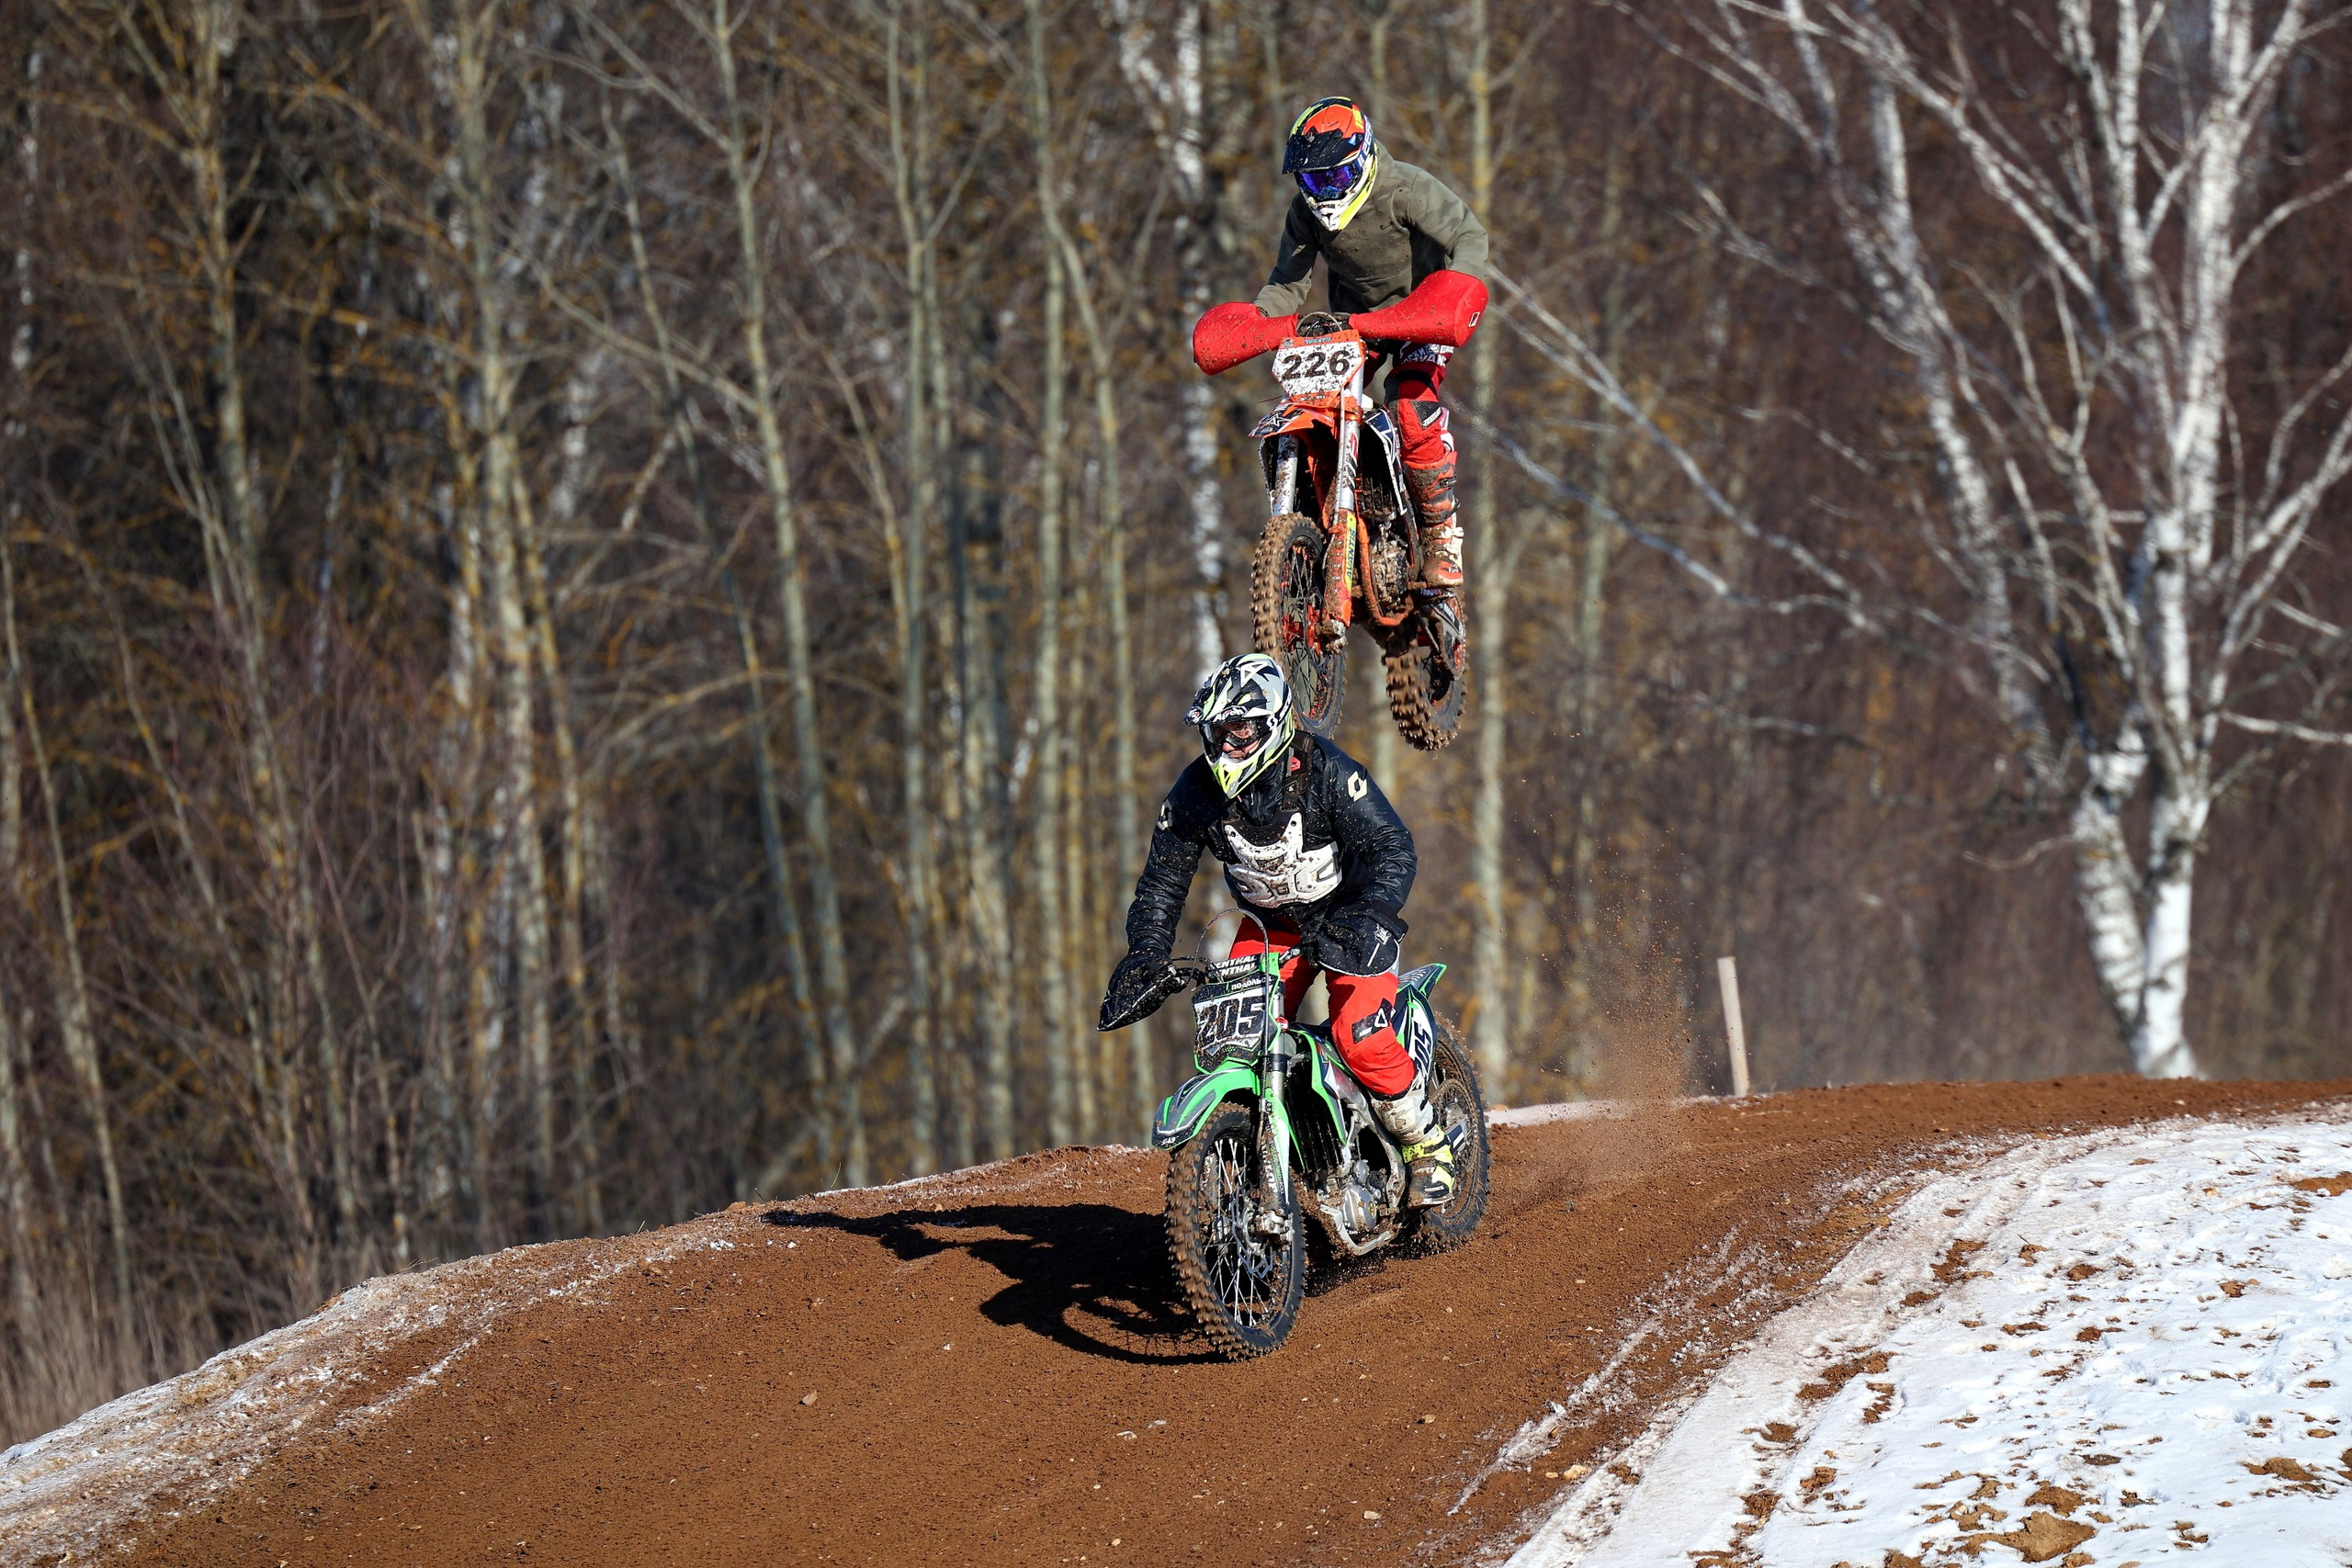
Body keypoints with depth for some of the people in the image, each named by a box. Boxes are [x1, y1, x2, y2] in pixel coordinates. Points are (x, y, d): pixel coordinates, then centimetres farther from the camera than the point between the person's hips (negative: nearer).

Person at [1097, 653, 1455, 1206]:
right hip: (1270, 924, 4)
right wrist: (1145, 957, -18)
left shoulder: (1325, 772, -24)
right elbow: (1162, 881, -3)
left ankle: (1428, 1150, -1)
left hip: (1346, 916, -4)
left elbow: (1392, 845, -26)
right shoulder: (1195, 792, -12)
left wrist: (1368, 917, -43)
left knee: (1362, 1037, -22)